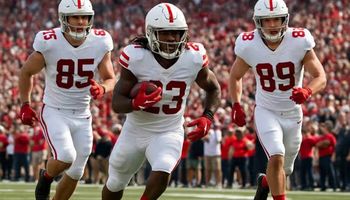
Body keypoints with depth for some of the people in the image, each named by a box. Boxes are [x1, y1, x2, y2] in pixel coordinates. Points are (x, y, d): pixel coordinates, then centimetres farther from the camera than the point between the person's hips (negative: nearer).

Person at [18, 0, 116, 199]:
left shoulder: (100, 43, -10)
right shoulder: (49, 43, -18)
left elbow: (111, 79, -1)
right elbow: (27, 72, 0)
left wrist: (102, 89, -24)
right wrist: (25, 105, 3)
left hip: (82, 115, 4)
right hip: (54, 112, -4)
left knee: (75, 172, 9)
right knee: (65, 157, -25)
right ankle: (46, 177, 8)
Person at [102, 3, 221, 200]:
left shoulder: (194, 58, -16)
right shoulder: (136, 57, -22)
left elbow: (213, 89, 4)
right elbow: (117, 103, -18)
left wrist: (207, 117, -14)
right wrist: (136, 103, -41)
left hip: (169, 132, -1)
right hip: (136, 131, 1)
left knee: (162, 172, -31)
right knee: (115, 183, 19)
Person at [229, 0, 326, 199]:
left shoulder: (299, 42, -20)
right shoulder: (249, 45, -16)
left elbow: (321, 77, -18)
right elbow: (236, 76, 3)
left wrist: (307, 91, -38)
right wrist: (236, 105, -8)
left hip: (293, 113, 2)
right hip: (266, 111, -2)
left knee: (285, 169, 18)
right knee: (276, 158, -24)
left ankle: (266, 182, 51)